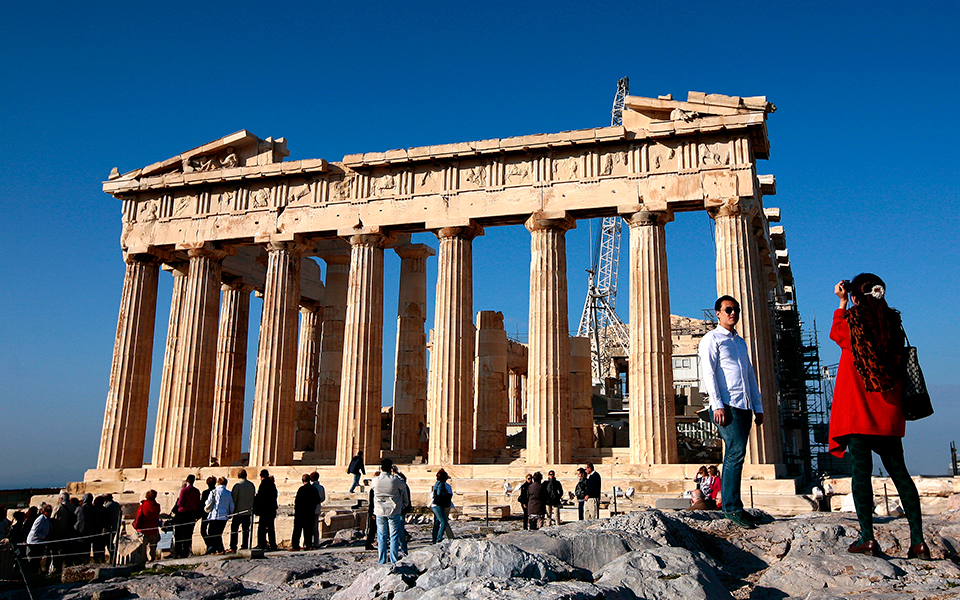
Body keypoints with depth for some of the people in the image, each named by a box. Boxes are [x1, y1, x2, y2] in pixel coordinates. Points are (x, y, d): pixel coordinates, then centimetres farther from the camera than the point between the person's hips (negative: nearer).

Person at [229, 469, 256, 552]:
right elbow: (254, 496, 12)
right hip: (248, 512, 5)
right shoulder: (252, 485, 5)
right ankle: (245, 547, 8)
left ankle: (233, 548, -1)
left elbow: (233, 498, -11)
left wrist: (231, 509, -1)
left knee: (234, 529, 3)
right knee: (246, 530, 9)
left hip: (238, 511, -5)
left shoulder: (237, 485, -11)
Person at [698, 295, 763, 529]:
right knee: (736, 452, -15)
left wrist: (758, 407, 17)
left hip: (745, 405, 7)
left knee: (735, 456, 6)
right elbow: (708, 373, -8)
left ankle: (731, 506, 10)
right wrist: (717, 405, -17)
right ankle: (732, 507, -12)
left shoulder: (740, 342, 24)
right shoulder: (711, 339, 2)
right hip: (726, 405, -7)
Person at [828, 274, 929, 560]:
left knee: (861, 469, -4)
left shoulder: (853, 318, -5)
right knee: (898, 470, 9)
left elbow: (835, 333, 17)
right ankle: (918, 541, 8)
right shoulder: (892, 320, 8)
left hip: (857, 407, -5)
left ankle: (867, 537, -7)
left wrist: (842, 302, 26)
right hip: (889, 410, 5)